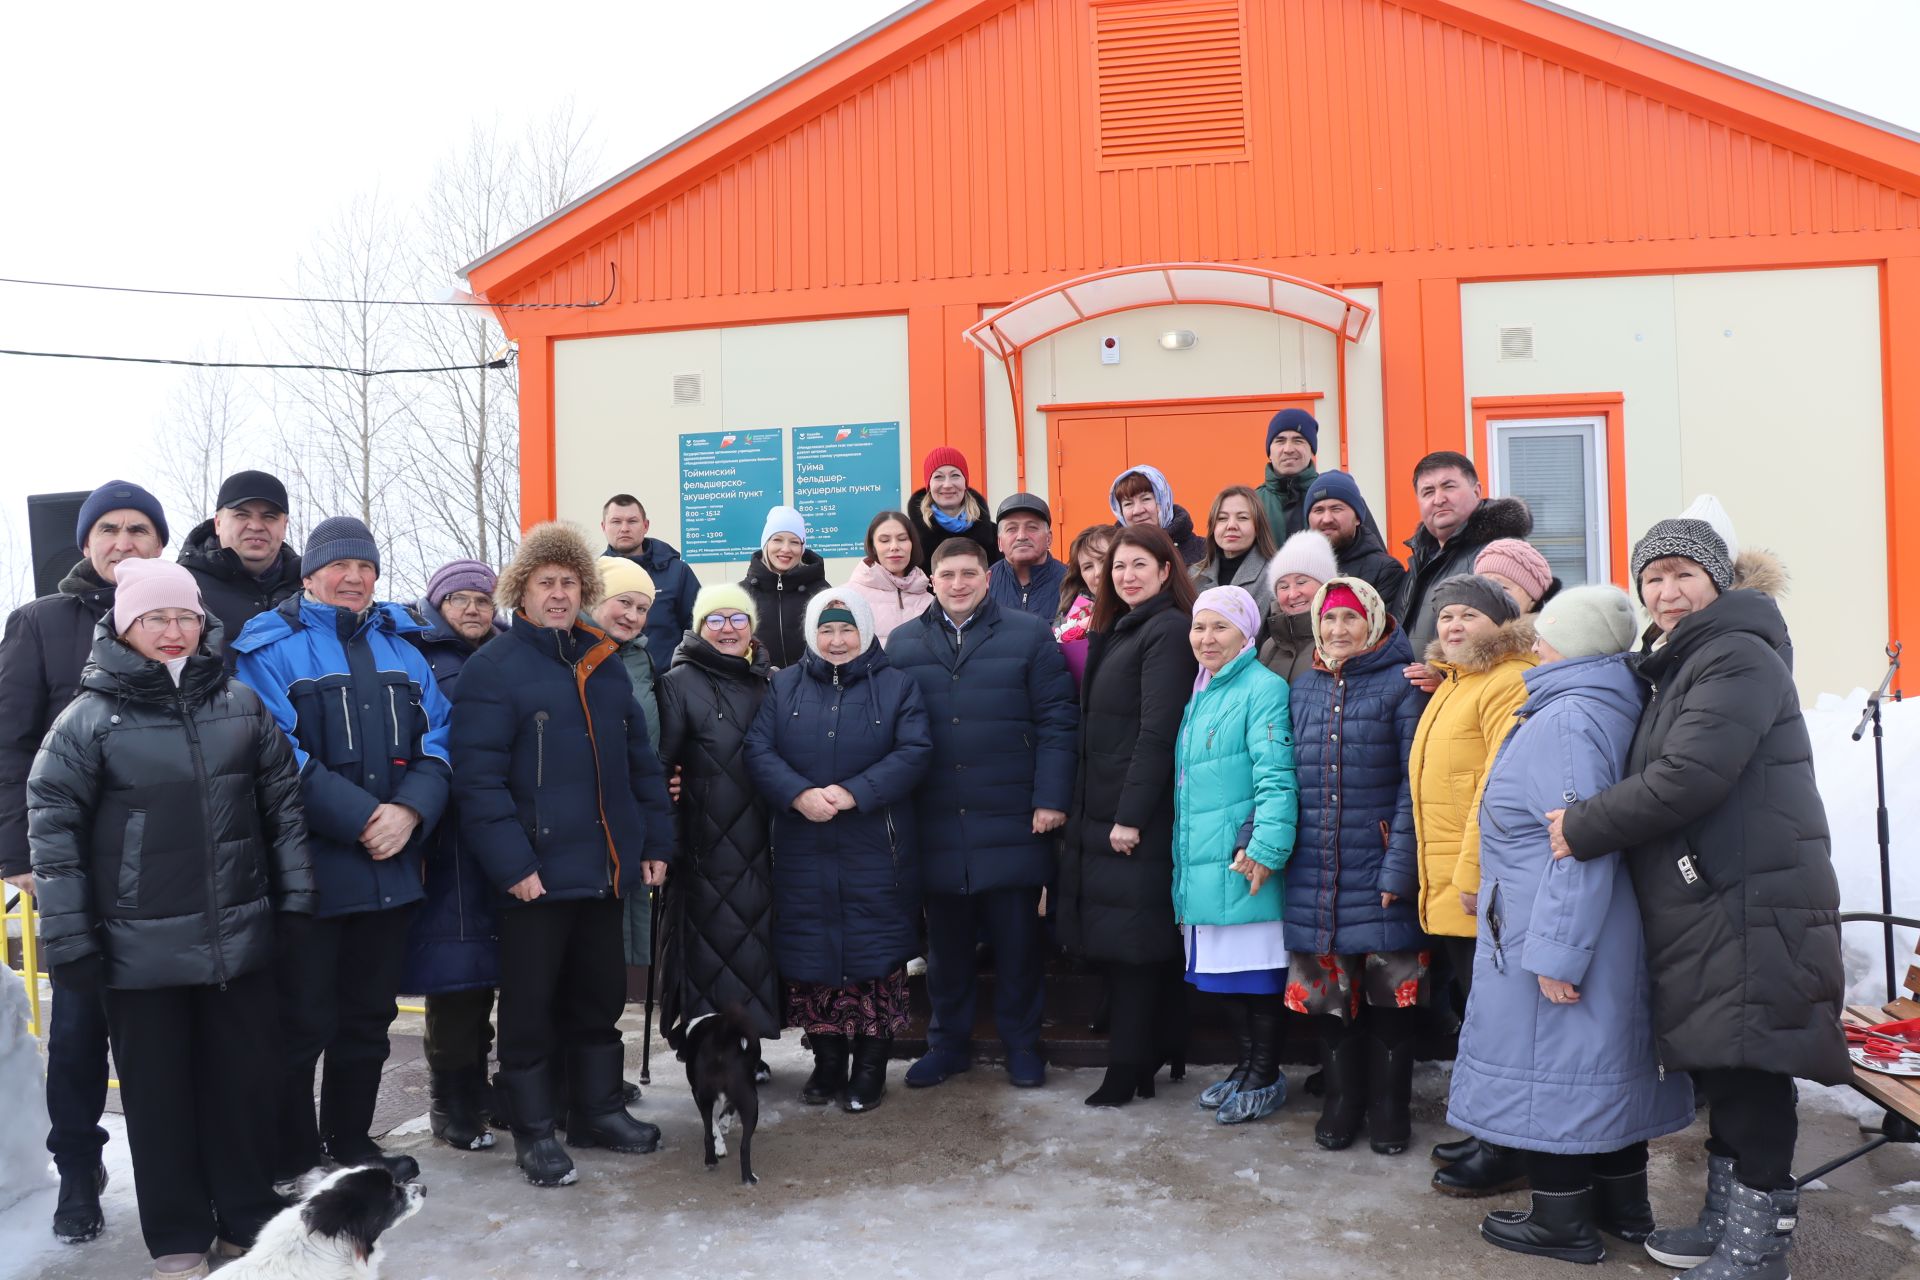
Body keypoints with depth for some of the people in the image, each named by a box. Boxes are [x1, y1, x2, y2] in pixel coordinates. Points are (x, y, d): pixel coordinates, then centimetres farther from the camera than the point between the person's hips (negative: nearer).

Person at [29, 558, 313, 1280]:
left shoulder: (242, 705, 5)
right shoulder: (91, 715, -4)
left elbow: (282, 802, 9)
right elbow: (51, 823, -4)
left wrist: (294, 895, 7)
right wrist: (68, 937, -6)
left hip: (240, 936, 3)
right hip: (141, 946, -2)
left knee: (243, 1078, 11)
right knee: (158, 1089, 9)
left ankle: (250, 1217, 27)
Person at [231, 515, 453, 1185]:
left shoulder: (400, 646, 12)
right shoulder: (270, 647, -4)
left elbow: (435, 741, 4)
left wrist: (409, 810, -14)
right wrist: (360, 819, -21)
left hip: (390, 868, 5)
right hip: (308, 870, -5)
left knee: (369, 1016, 16)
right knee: (302, 1021, 3)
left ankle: (350, 1141, 32)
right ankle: (290, 1162, 19)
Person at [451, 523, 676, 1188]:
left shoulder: (605, 663, 11)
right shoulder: (493, 668, -8)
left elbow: (640, 759, 15)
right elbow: (478, 778, -15)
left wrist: (655, 841, 9)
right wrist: (510, 862, -20)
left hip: (605, 869, 6)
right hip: (536, 873, -6)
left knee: (600, 994, 16)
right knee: (531, 1002, 5)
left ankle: (598, 1108, 32)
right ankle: (533, 1131, 19)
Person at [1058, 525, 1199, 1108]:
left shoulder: (1168, 631, -11)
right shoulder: (1117, 630, 17)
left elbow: (1158, 731, -18)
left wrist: (1131, 815, -20)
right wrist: (1084, 808, 11)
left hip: (1137, 813, -9)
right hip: (1103, 810, 9)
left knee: (1130, 936, -3)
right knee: (1120, 936, 12)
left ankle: (1127, 1069, 6)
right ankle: (1159, 1051, 23)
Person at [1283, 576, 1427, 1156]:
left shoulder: (1400, 686, -3)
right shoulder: (1303, 690, 11)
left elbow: (1415, 782, -8)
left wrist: (1399, 864, -15)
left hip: (1379, 867, -3)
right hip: (1316, 869, 4)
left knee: (1388, 991, 4)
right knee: (1329, 989, 8)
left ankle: (1389, 1108, 19)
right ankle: (1340, 1102, 24)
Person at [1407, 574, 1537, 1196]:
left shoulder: (1509, 684, -14)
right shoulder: (1451, 685, 18)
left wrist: (1474, 872, -23)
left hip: (1483, 890, -10)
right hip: (1450, 889, 10)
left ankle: (1509, 1154, 11)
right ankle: (1492, 1134, 30)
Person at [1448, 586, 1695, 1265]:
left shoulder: (1567, 721, -21)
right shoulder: (1612, 709, 10)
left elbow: (1579, 848, -25)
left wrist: (1555, 952, -23)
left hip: (1553, 931, -10)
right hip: (1613, 932, 10)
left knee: (1550, 1063, 2)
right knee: (1606, 1062, 18)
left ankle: (1562, 1221, 14)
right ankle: (1624, 1206, 30)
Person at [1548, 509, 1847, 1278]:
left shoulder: (1738, 658, -12)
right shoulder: (1680, 666, 19)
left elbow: (1688, 778, -21)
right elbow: (1658, 777, 23)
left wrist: (1583, 828, -14)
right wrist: (1588, 824, 6)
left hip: (1752, 904, -9)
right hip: (1701, 903, 9)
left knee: (1749, 1070, -2)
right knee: (1721, 1067, 16)